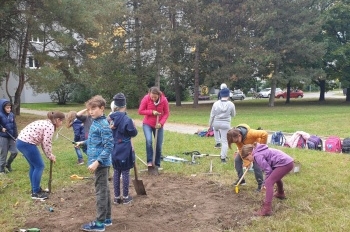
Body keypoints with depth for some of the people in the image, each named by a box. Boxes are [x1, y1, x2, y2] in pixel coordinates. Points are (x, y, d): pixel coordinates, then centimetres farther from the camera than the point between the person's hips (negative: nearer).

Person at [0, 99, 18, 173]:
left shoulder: (12, 115, 3)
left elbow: (14, 126, 10)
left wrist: (16, 135, 8)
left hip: (11, 137, 5)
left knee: (14, 152, 4)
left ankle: (8, 164, 29)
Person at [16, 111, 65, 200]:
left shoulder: (45, 123, 20)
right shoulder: (50, 126, -11)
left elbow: (43, 142, 19)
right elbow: (46, 143, -13)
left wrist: (49, 155, 15)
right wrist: (50, 156, 1)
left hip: (21, 141, 10)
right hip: (27, 143, -10)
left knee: (34, 166, 20)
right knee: (39, 166, 0)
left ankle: (35, 189, 30)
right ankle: (36, 193, 7)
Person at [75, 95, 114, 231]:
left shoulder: (103, 125, -18)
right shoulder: (95, 123, 10)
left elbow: (109, 147, -23)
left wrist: (97, 162, -26)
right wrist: (83, 142, 22)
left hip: (101, 163, -10)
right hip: (100, 163, 10)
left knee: (101, 191, -1)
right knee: (104, 190, 16)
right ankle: (107, 218, 28)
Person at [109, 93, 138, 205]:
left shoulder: (111, 118, -2)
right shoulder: (127, 119, -18)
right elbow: (134, 133, -7)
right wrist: (133, 126, 8)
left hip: (114, 150, 5)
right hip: (125, 150, -5)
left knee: (116, 172, 14)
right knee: (125, 172, 6)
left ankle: (117, 197, 22)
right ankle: (125, 197, 16)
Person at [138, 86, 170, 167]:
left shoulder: (164, 100, -15)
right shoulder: (146, 98, -17)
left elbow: (166, 113, -6)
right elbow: (140, 111, -10)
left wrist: (161, 123, -20)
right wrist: (152, 112, -22)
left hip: (158, 125, 2)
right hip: (147, 124, -1)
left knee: (159, 145, 4)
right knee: (149, 140, -24)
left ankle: (157, 165, 18)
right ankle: (149, 161, -12)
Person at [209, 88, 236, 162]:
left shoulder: (216, 103, -8)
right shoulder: (231, 104, -9)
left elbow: (212, 115, 0)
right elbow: (233, 115, 5)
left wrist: (210, 124, 12)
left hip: (216, 123, 2)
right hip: (226, 124, -1)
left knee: (215, 128, 39)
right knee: (225, 141, 7)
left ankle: (218, 143, 32)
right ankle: (223, 157, 7)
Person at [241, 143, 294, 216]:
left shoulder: (257, 155, -10)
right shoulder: (259, 151, 20)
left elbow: (268, 170, -11)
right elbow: (269, 166, 22)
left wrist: (266, 183, 1)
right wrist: (267, 181, 19)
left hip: (284, 163, -11)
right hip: (289, 161, 11)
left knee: (269, 183, -14)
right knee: (276, 177, 36)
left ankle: (267, 209, -20)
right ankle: (280, 194, 62)